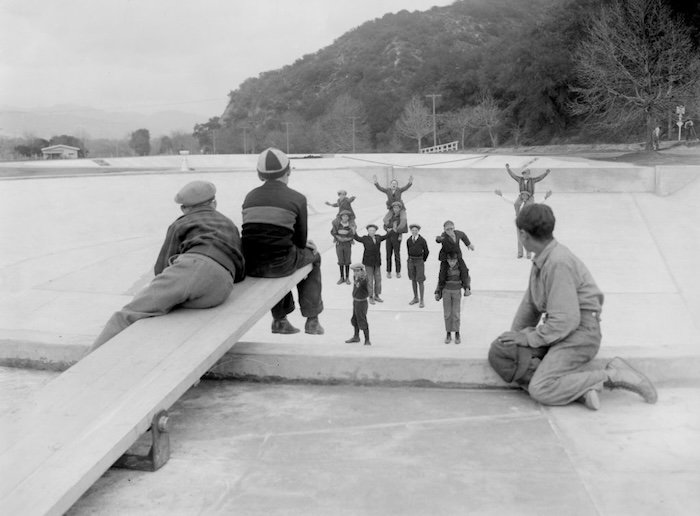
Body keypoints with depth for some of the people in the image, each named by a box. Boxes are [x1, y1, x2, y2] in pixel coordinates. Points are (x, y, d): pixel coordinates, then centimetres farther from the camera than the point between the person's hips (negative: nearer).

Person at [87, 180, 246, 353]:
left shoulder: (179, 224, 27)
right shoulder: (230, 226, 40)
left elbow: (160, 270, 18)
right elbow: (240, 273, 35)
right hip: (220, 289, 4)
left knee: (130, 314, -5)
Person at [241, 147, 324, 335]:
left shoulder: (250, 197, 12)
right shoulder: (297, 198, -1)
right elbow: (301, 241, 1)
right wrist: (306, 245, 26)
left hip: (250, 266, 5)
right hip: (279, 265, -5)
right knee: (312, 256, 27)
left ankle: (280, 319, 41)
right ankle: (312, 320, 28)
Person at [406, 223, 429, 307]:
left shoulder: (422, 240, -12)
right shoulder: (408, 240, 1)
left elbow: (426, 251, 0)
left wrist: (423, 261, 9)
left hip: (419, 261, -4)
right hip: (411, 261, 4)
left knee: (420, 281, -3)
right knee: (413, 280, 11)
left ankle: (422, 300, 5)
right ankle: (415, 298, 24)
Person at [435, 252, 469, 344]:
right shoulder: (444, 266, -10)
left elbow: (465, 278, -2)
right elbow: (440, 279, 1)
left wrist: (466, 288, -15)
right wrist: (437, 292, 2)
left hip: (457, 292, -1)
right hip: (446, 291, 1)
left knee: (456, 313, 0)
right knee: (447, 313, 5)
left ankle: (457, 334, 15)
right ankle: (448, 334, 16)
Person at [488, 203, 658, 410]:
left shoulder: (558, 263, -21)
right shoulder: (541, 259, 9)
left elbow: (566, 320, -24)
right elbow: (530, 303, 19)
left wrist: (529, 338, -15)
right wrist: (514, 334, 9)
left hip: (580, 330, -10)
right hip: (557, 331, 10)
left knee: (540, 391, -23)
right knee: (499, 352, -6)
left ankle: (613, 376, -10)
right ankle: (577, 386, -13)